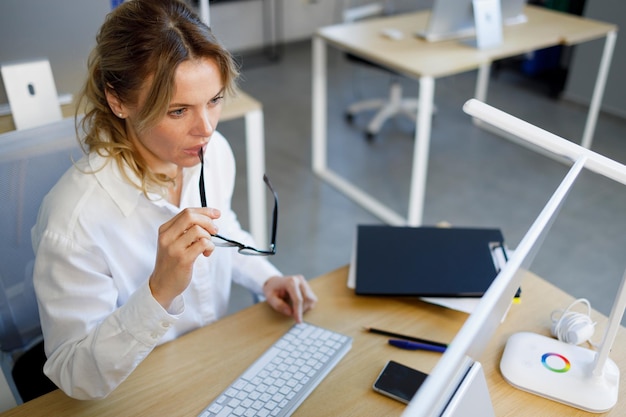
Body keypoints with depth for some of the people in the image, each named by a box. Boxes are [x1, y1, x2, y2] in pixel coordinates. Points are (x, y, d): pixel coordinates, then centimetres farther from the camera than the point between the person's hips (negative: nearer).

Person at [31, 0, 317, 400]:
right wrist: (159, 292, -35)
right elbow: (76, 379, -21)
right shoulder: (75, 221, -28)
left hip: (220, 359, 4)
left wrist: (267, 278, -4)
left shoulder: (215, 151, -10)